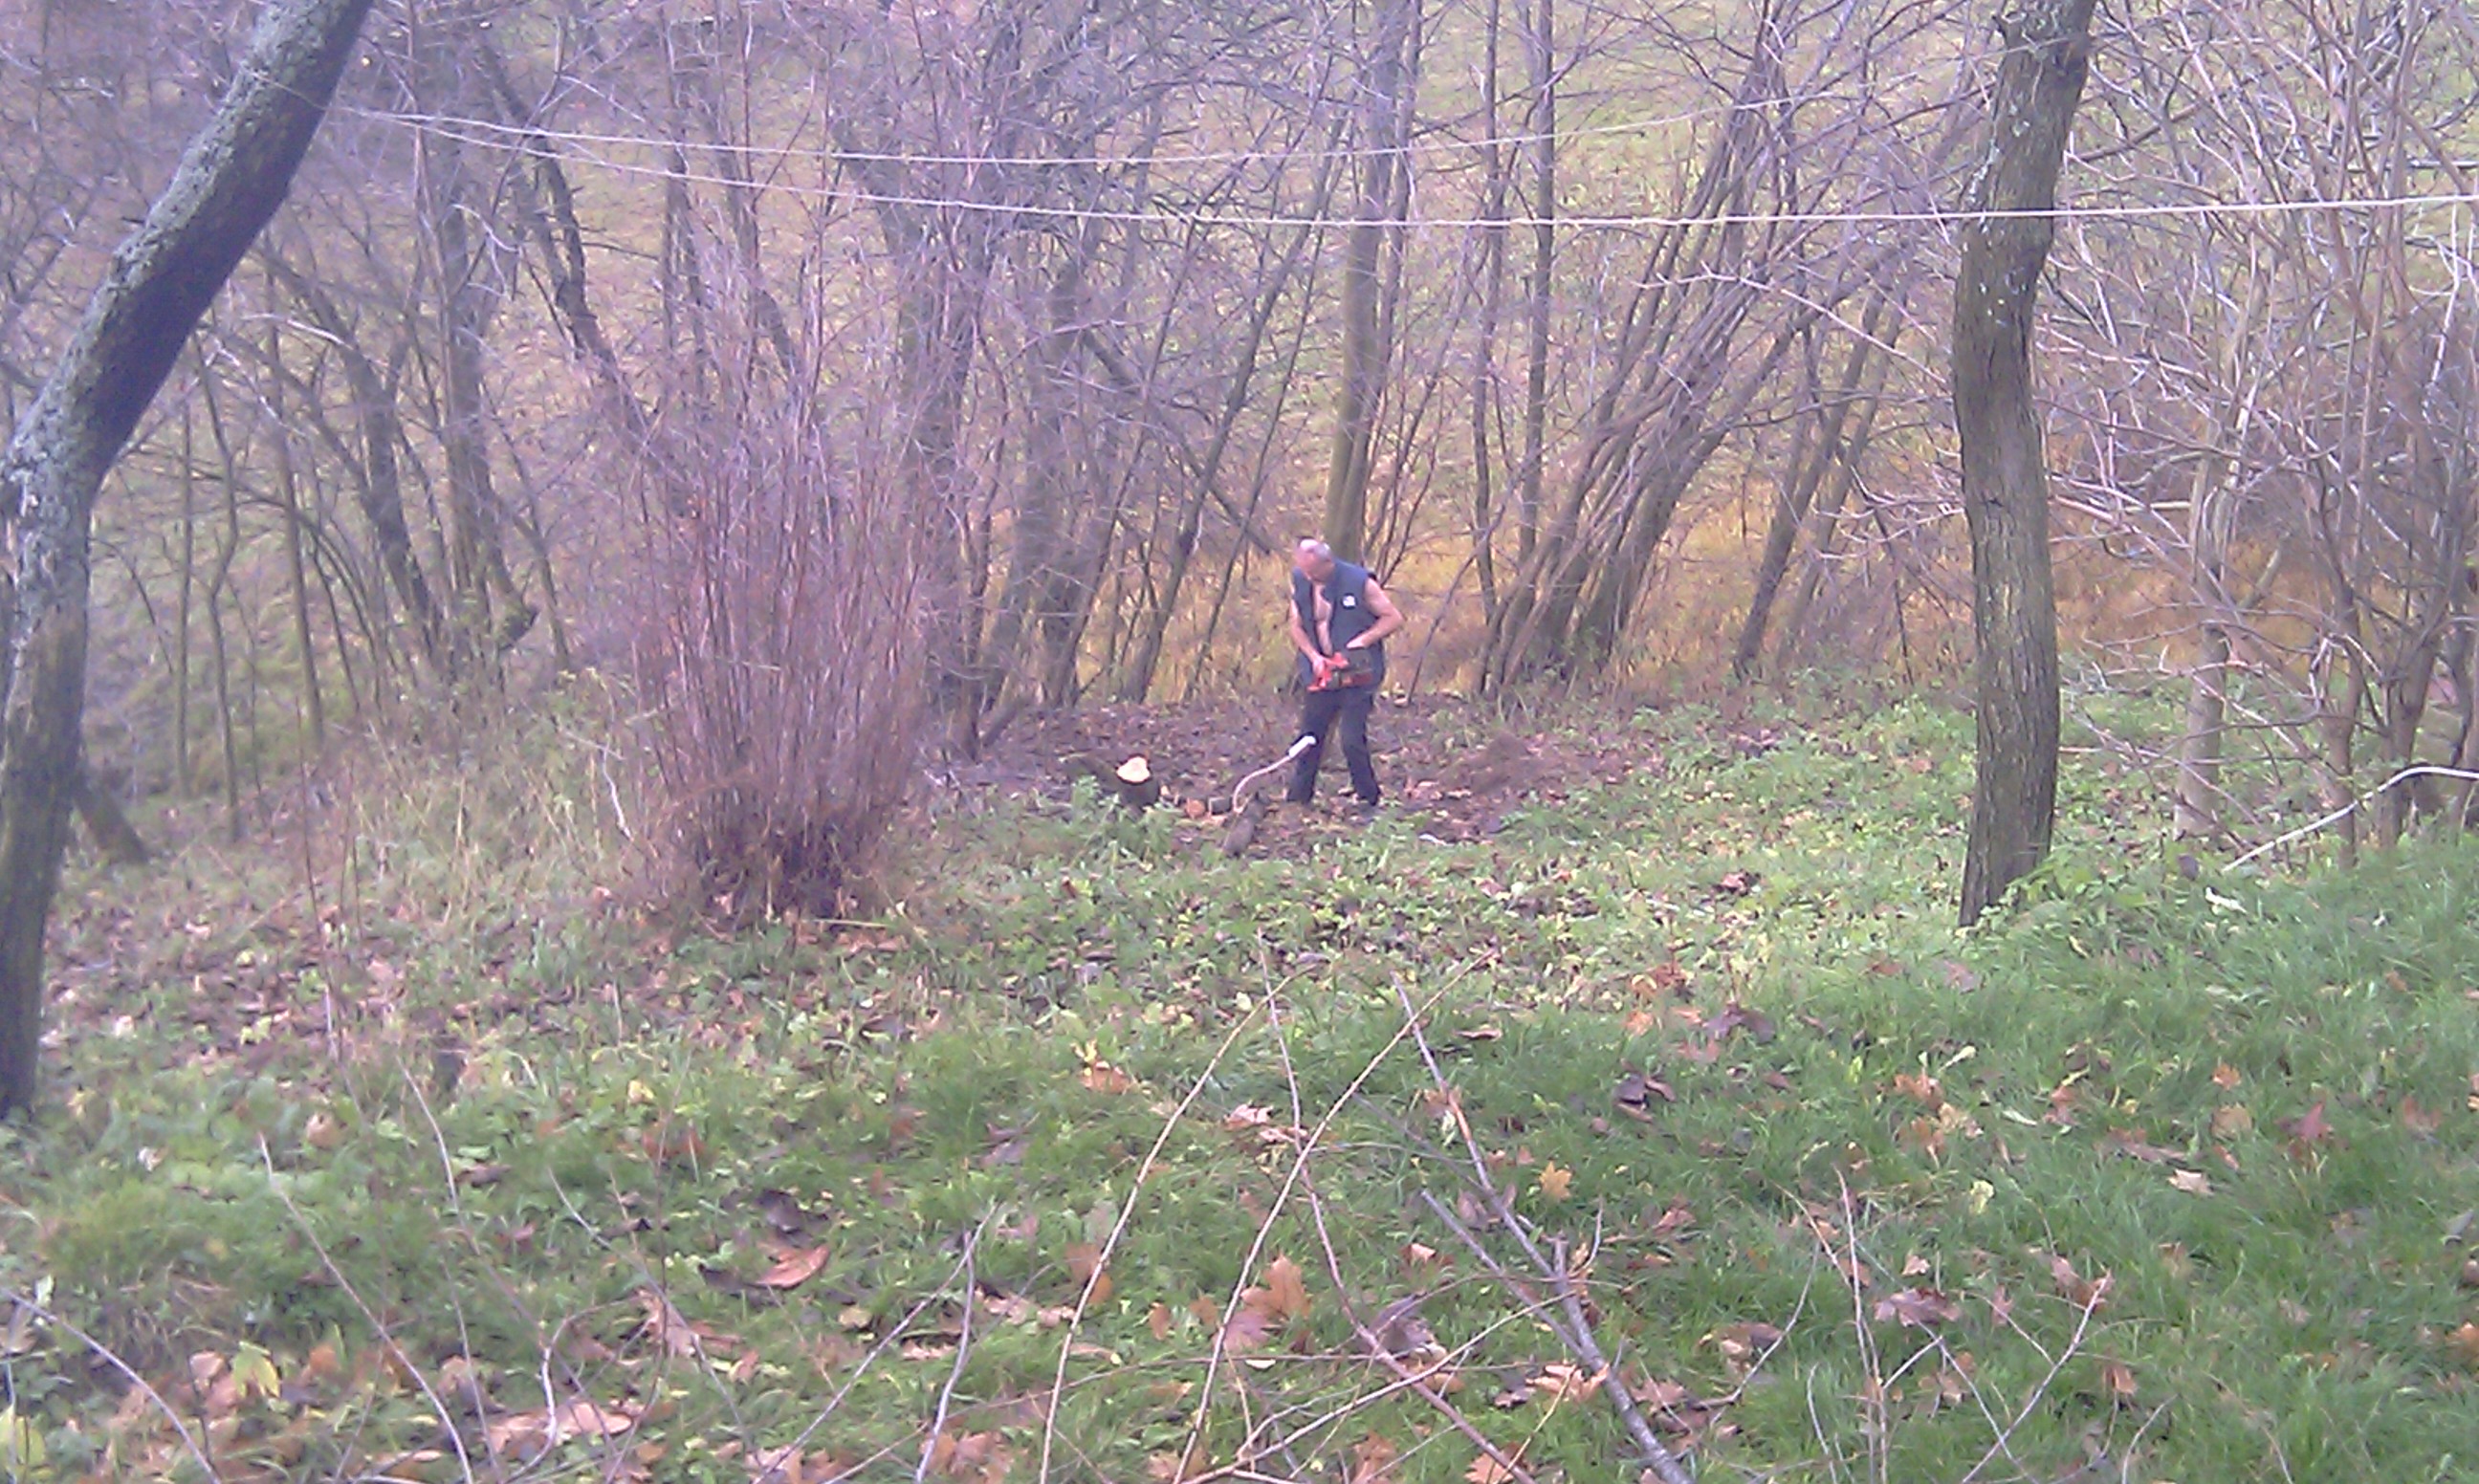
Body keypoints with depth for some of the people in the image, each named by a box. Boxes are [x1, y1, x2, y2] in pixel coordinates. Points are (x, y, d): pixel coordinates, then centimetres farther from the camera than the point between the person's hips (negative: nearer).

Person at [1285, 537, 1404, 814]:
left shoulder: (1359, 582, -14)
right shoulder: (1299, 581, -1)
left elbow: (1394, 618, -7)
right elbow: (1296, 626, 7)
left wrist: (1361, 641, -17)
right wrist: (1314, 657, -8)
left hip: (1357, 676, -5)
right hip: (1322, 675, 5)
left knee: (1353, 742, -8)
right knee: (1309, 739, 7)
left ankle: (1369, 801, 7)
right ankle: (1297, 800, 18)